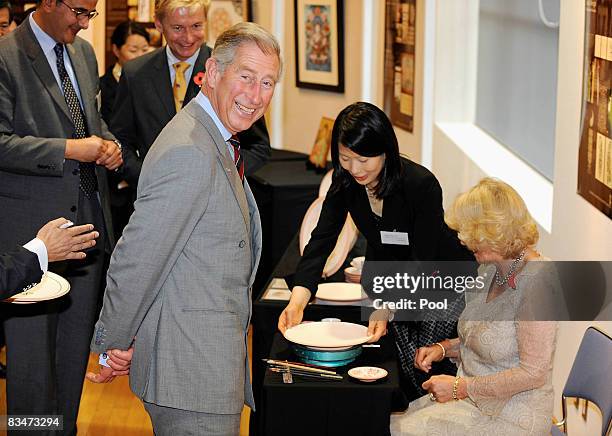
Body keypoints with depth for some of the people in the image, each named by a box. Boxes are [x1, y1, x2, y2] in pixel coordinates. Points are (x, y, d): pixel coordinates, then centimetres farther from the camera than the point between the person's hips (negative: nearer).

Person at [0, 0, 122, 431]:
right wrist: (68, 149, -21)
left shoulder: (84, 52, 13)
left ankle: (66, 427, 27)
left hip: (88, 222, 7)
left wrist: (108, 143, 3)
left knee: (76, 344, 15)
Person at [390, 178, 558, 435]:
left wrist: (461, 387, -19)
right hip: (474, 399, 9)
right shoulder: (490, 270, 6)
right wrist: (444, 348, 5)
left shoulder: (536, 282, -22)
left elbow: (533, 373, -24)